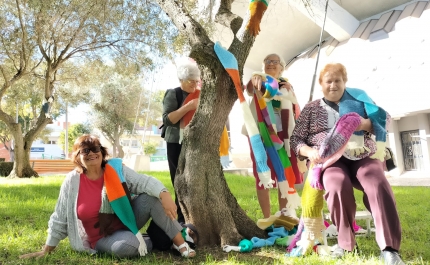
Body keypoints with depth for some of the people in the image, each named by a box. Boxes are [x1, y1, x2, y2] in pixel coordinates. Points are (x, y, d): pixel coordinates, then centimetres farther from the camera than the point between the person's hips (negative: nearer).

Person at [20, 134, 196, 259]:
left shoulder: (116, 168, -7)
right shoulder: (72, 181, -10)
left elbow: (144, 181, -19)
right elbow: (60, 219, 0)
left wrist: (164, 194, -38)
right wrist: (46, 250, 6)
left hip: (127, 222, 3)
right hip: (103, 238, -2)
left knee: (150, 197, -26)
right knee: (126, 246, -37)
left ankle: (180, 241, -19)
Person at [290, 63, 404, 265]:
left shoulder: (358, 98, 17)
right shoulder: (311, 108, 14)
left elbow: (385, 119, 13)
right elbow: (296, 139, 10)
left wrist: (365, 124, -10)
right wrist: (310, 152, -12)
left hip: (363, 156, 2)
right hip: (330, 159, -1)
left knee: (378, 185, -30)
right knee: (337, 186, -34)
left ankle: (389, 248, -23)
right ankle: (346, 243, -15)